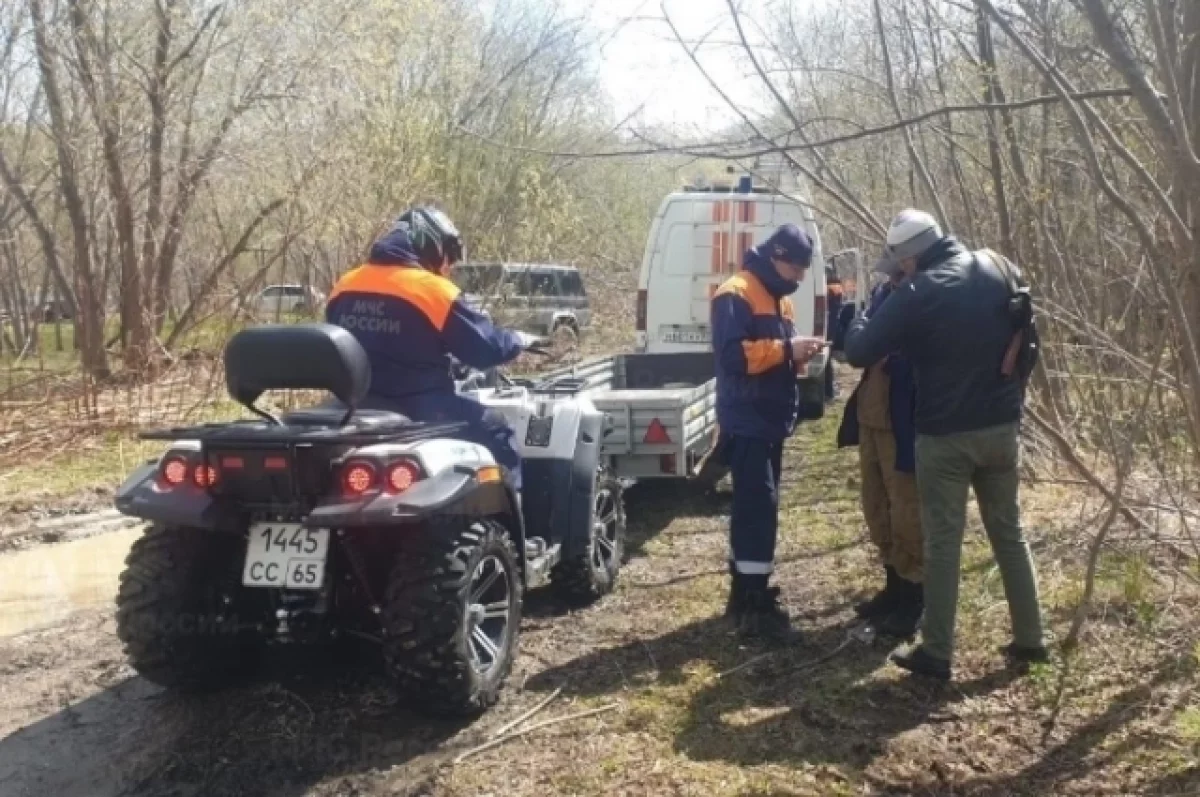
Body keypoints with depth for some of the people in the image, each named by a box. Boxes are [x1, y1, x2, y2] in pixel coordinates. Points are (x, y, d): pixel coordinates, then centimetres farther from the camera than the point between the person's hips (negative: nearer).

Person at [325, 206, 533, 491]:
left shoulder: (344, 287, 6)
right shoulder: (433, 289, -14)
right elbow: (487, 347, -11)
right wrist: (519, 340, 10)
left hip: (358, 408, 7)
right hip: (420, 410, -6)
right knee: (494, 429, 9)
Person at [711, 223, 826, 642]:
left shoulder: (778, 298, 18)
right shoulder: (735, 295, -12)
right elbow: (733, 355, -23)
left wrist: (799, 354, 3)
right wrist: (786, 348, -22)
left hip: (771, 421, 10)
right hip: (746, 423, -10)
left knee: (753, 508, 13)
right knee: (760, 507, -12)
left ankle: (743, 596, 22)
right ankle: (756, 607, -9)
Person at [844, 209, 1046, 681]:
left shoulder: (917, 293, -14)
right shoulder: (995, 273, 5)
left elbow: (860, 353, -10)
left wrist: (858, 326, 9)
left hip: (945, 435, -6)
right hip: (1001, 426, 6)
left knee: (943, 543, 1)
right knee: (1009, 532, 17)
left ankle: (936, 654, 8)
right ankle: (1029, 639, 24)